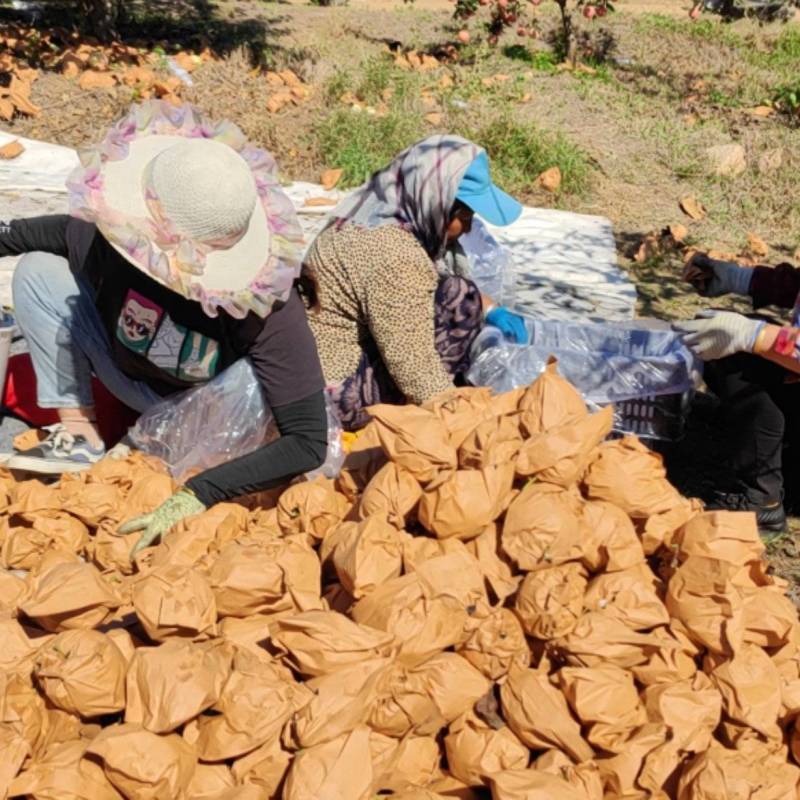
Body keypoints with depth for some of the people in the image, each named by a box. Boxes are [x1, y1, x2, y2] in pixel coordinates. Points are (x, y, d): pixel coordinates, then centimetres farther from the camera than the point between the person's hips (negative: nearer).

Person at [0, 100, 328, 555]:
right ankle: (80, 437, -9)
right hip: (128, 372, 3)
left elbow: (308, 443, -39)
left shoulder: (271, 312, -41)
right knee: (38, 272, -15)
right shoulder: (116, 239, -31)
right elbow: (62, 232, -5)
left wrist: (199, 495, -43)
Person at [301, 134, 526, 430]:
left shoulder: (381, 214, 2)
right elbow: (415, 368, -25)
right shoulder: (394, 257, -28)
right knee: (458, 299, -16)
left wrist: (490, 311, 10)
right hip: (337, 392, -10)